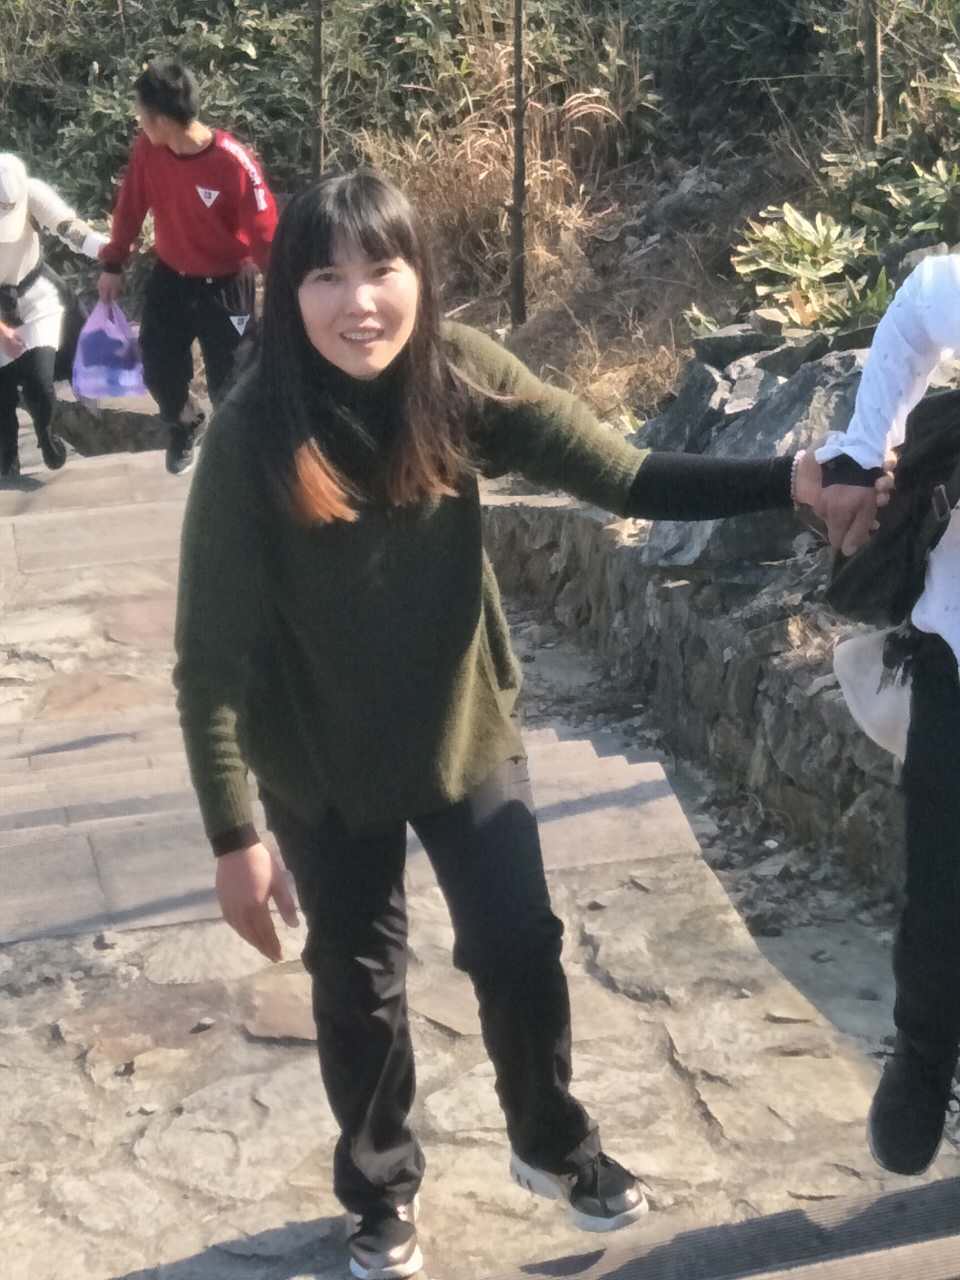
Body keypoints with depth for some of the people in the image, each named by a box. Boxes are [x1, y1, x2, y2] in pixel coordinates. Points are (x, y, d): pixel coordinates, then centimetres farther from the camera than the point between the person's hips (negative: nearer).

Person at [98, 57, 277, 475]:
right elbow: (130, 206, 3)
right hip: (169, 278, 5)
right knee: (158, 366, 13)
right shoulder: (147, 149, -13)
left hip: (225, 286, -5)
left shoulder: (233, 164, -29)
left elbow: (265, 234, -22)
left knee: (229, 379, 4)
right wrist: (113, 265, 9)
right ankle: (185, 424, 45)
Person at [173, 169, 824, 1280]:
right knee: (358, 985, 15)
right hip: (325, 766, -1)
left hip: (466, 732, 2)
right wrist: (234, 835, -18)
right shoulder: (254, 435, -22)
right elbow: (212, 654, -18)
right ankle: (379, 1187, 42)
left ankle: (552, 1144, 40)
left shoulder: (461, 376, -14)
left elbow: (622, 476, -19)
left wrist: (787, 480, -32)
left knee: (520, 949, 10)